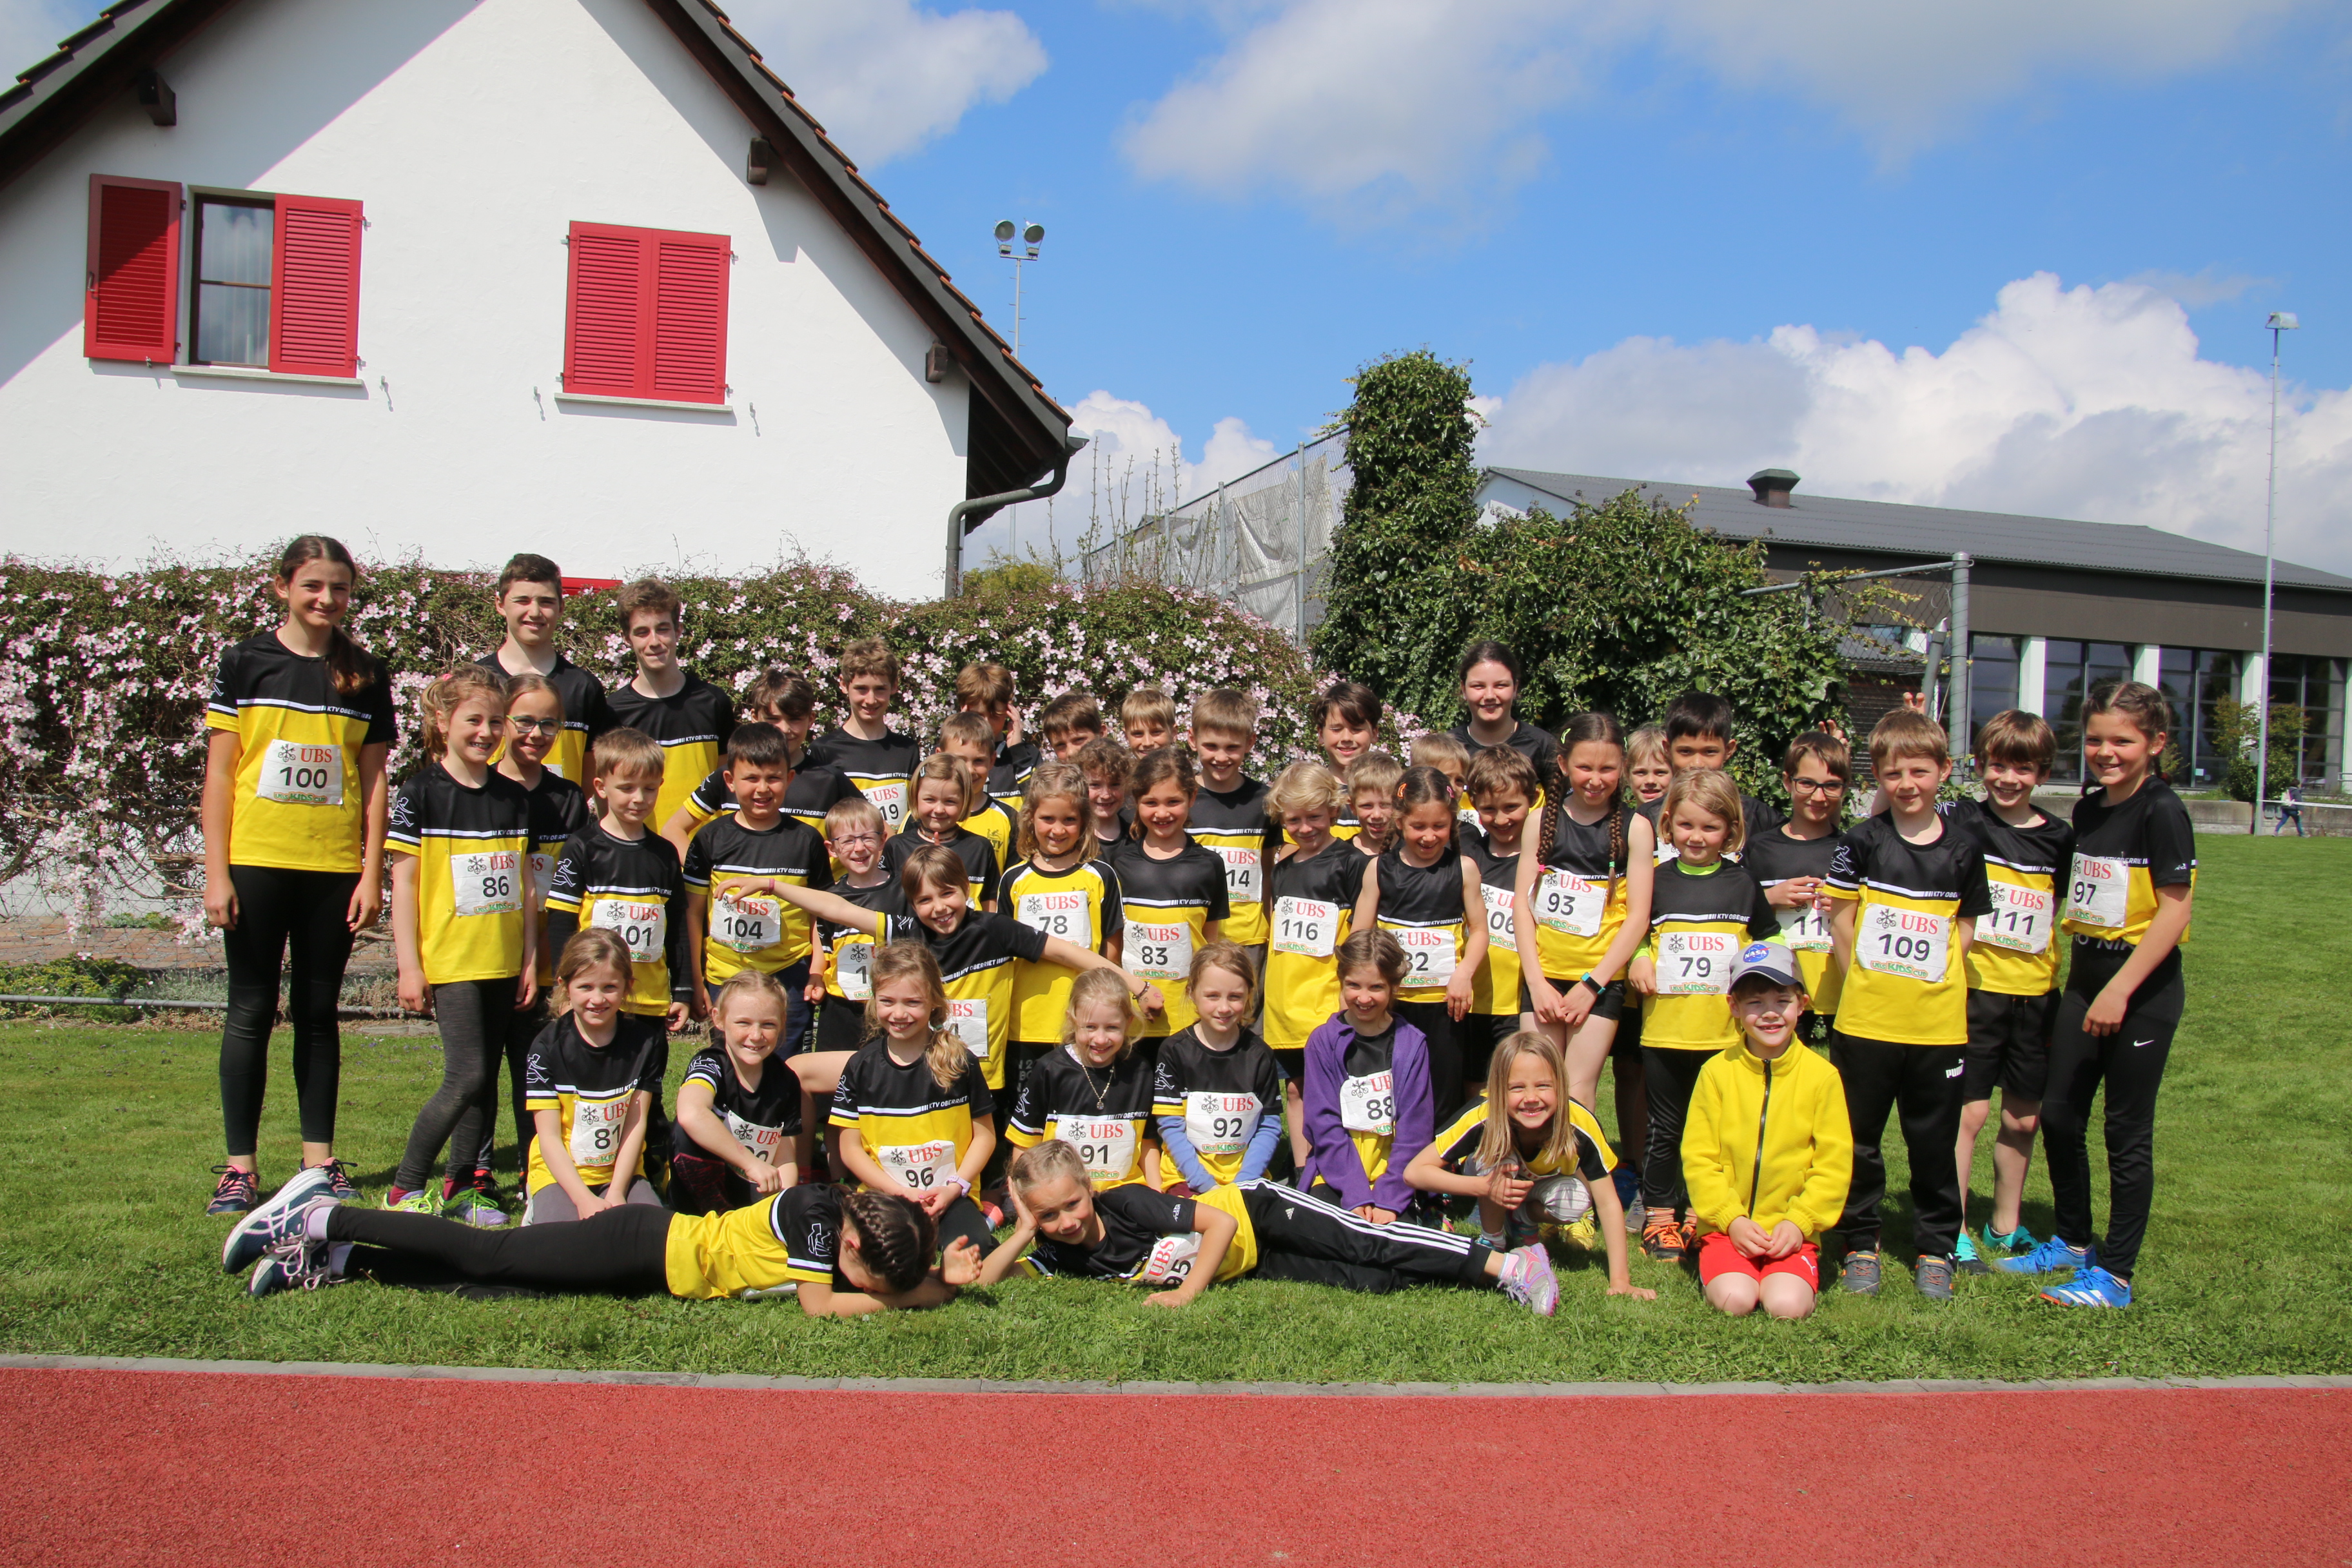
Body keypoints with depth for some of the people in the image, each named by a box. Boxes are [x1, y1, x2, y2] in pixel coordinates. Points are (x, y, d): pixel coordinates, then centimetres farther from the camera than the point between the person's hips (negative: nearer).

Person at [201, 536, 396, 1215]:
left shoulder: (366, 675, 7)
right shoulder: (245, 663, 2)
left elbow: (373, 779, 7)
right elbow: (219, 771, 0)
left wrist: (372, 873, 1)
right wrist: (216, 871, -6)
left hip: (335, 867, 2)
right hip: (256, 863, -2)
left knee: (319, 1012, 9)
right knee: (252, 1011, 2)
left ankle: (320, 1156, 17)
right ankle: (239, 1166, 8)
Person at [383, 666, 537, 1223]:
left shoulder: (513, 796, 10)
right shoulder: (421, 794, -4)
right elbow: (403, 882, -5)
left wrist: (531, 957, 10)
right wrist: (408, 965, -9)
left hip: (502, 963, 5)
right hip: (449, 961, -5)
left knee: (486, 1078, 7)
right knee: (467, 1075, -11)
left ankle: (460, 1187, 18)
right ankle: (405, 1187, 2)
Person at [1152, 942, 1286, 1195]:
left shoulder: (1258, 1055, 4)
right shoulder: (1175, 1050, -1)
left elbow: (1270, 1127, 2)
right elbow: (1170, 1127, -3)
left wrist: (1242, 1184, -10)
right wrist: (1206, 1185, -12)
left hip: (1246, 1177, 2)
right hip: (1188, 1177, -2)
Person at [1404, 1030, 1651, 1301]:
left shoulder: (1581, 1125, -34)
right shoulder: (1483, 1117, -37)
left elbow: (1608, 1204, -25)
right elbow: (1414, 1171, -35)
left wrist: (1620, 1281, -31)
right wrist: (1485, 1187, -47)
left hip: (1543, 1185, 1)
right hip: (1492, 1178, -1)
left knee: (1576, 1201, -30)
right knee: (1499, 1155, -34)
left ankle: (1525, 1223, 2)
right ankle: (1492, 1241, -8)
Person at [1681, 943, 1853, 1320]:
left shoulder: (1822, 1076, -1)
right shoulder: (1717, 1071, -2)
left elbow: (1833, 1164, 1)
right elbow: (1698, 1158, -1)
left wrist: (1799, 1222, -10)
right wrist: (1732, 1219, -11)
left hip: (1792, 1231, 0)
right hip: (1726, 1227, 0)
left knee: (1788, 1306, -22)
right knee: (1734, 1302, -23)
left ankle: (1783, 1277, 10)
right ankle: (1716, 1273, 9)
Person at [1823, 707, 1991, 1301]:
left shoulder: (1963, 851, 2)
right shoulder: (1862, 842, -2)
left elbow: (1965, 927, 10)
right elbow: (1840, 919, 2)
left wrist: (1929, 981, 1)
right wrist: (1867, 982, -2)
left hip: (1938, 1024, 1)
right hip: (1865, 1022, -1)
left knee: (1935, 1143, 10)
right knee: (1859, 1139, 7)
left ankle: (1936, 1248, 24)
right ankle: (1860, 1244, 21)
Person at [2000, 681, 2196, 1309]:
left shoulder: (2161, 811, -14)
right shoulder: (2087, 810, 9)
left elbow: (2175, 910, -17)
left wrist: (2120, 990, -20)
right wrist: (2083, 979, 14)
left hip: (2142, 989, -7)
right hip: (2086, 980, 7)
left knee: (2127, 1132, 1)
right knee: (2058, 1116, 12)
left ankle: (2116, 1274, 12)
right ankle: (2073, 1242, 30)